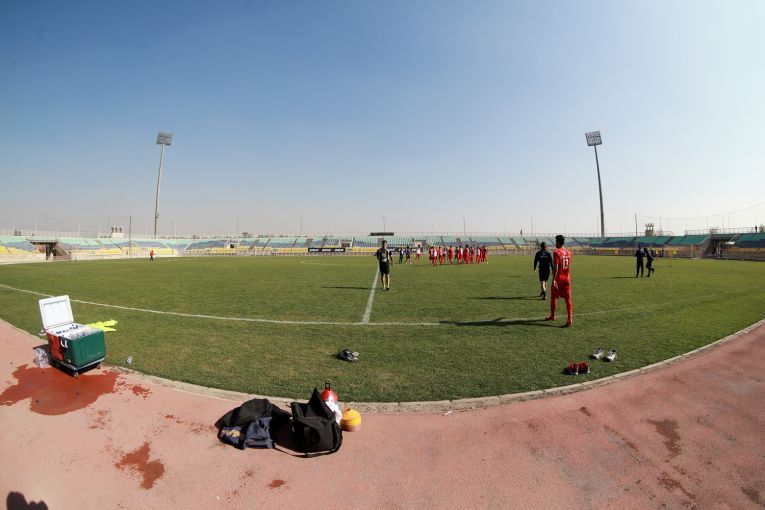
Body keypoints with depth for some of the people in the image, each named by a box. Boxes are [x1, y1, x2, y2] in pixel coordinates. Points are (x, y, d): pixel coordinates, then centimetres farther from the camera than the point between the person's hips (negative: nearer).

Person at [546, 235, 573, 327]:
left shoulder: (556, 253, -14)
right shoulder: (568, 252, 8)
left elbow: (555, 267, -20)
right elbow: (569, 267, 15)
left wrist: (553, 280, -20)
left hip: (558, 279, -5)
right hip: (567, 279, 5)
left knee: (554, 298, 11)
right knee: (568, 299, 2)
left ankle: (552, 316, 27)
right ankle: (570, 319, -6)